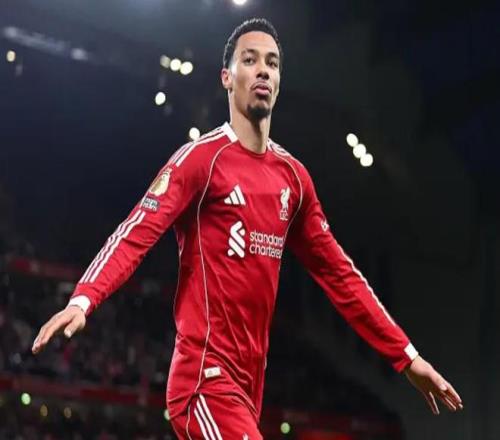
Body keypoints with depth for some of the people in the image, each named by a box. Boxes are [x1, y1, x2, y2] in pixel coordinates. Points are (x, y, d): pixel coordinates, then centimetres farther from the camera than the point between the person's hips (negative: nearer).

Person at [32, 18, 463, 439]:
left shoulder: (294, 176, 13)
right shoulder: (201, 158, -7)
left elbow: (338, 272, 18)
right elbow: (135, 234, -17)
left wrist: (407, 356, 17)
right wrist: (82, 300, -36)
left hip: (250, 381, 7)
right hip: (206, 376, -7)